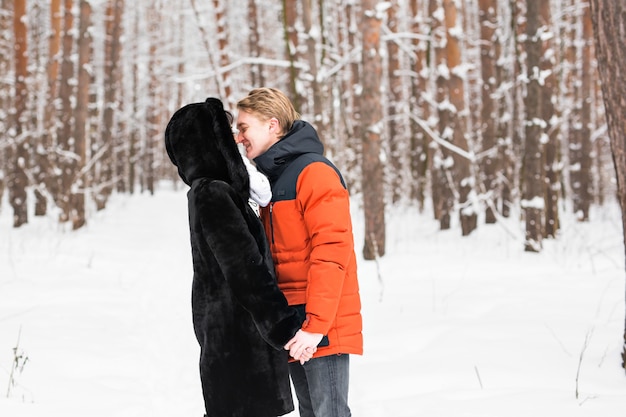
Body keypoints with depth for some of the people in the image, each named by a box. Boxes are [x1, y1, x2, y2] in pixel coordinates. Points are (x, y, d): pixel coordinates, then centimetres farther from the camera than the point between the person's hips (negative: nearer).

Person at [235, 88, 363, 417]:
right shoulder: (267, 178, 17)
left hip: (322, 328, -9)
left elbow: (331, 252, -18)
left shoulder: (314, 173, -11)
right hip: (291, 328, 9)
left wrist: (316, 325, -23)